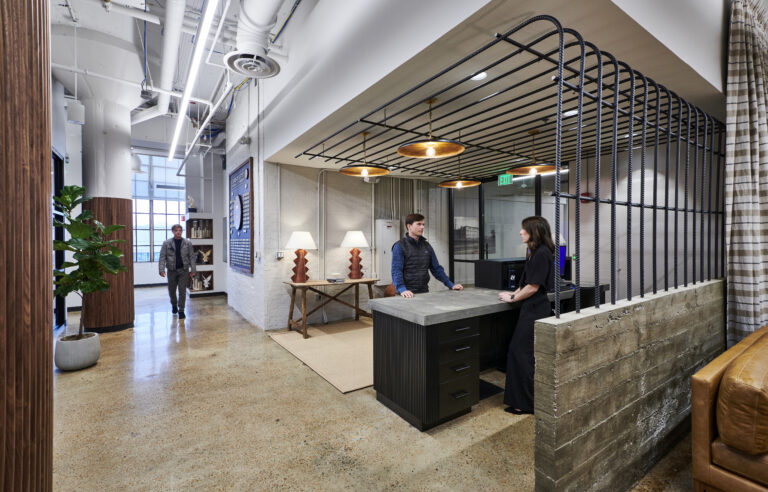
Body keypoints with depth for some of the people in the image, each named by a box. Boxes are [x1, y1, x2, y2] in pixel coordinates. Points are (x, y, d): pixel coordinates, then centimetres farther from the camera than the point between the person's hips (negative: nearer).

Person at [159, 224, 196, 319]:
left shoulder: (188, 243, 1)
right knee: (171, 290, 14)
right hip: (172, 270, 1)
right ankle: (174, 305, 41)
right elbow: (162, 257, -1)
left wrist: (193, 270, -4)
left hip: (183, 270, -1)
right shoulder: (166, 243, 1)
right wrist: (162, 269, -11)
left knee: (182, 291, -1)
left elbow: (191, 257, 1)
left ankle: (181, 310, 9)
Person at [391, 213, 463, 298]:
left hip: (424, 292, 5)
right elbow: (396, 271, -15)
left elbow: (436, 268, 16)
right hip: (408, 294, -5)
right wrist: (402, 289, -30)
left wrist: (451, 285, 9)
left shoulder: (426, 245, 13)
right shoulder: (399, 246, -6)